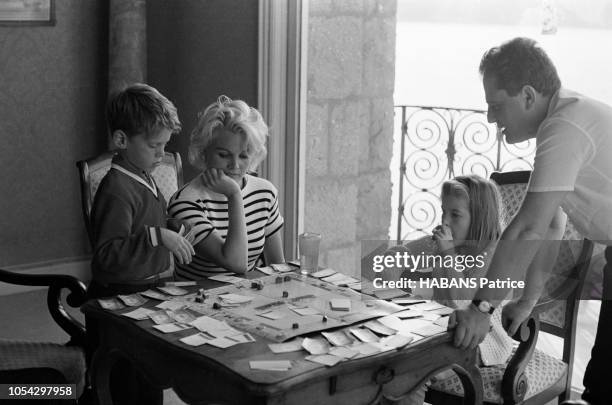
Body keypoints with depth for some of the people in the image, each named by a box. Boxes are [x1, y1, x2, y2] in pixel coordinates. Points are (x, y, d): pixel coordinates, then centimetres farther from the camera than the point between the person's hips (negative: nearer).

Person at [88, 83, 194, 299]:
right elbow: (106, 255, -26)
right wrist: (157, 236, -29)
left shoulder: (144, 177, 12)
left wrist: (174, 232, 12)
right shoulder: (116, 190, -17)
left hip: (146, 287, 9)